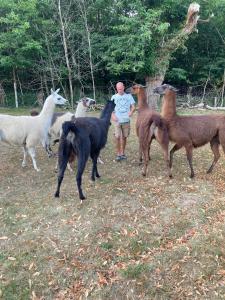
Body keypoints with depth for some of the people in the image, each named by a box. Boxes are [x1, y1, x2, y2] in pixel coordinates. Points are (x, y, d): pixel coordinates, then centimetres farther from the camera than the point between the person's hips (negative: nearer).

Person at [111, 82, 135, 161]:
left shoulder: (129, 96, 5)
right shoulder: (114, 97, 5)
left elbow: (133, 106, 3)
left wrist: (131, 112, -19)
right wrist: (113, 116, -12)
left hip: (126, 120, 1)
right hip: (117, 121, -1)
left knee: (124, 137, 8)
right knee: (117, 137, -7)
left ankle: (123, 153, 22)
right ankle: (118, 154, 4)